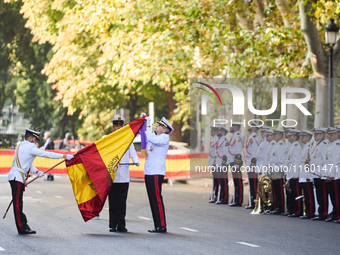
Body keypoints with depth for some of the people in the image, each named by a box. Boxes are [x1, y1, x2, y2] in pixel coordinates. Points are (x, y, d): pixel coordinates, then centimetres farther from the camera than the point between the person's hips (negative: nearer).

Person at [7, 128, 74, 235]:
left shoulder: (20, 146, 20)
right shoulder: (29, 147, -9)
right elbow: (46, 154, -11)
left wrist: (36, 171, 9)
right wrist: (64, 156, -7)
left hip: (15, 177, 10)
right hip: (17, 177, -10)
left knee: (18, 203, 8)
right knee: (17, 203, -9)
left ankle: (22, 227, 9)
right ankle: (22, 227, -11)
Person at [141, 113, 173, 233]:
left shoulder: (164, 138, -8)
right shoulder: (155, 137, 17)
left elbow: (150, 138, -24)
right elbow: (145, 135, 30)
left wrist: (148, 125, -14)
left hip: (156, 173, -9)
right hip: (149, 172, 9)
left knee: (157, 199, -10)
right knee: (153, 200, 9)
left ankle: (162, 226, -8)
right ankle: (158, 226, 13)